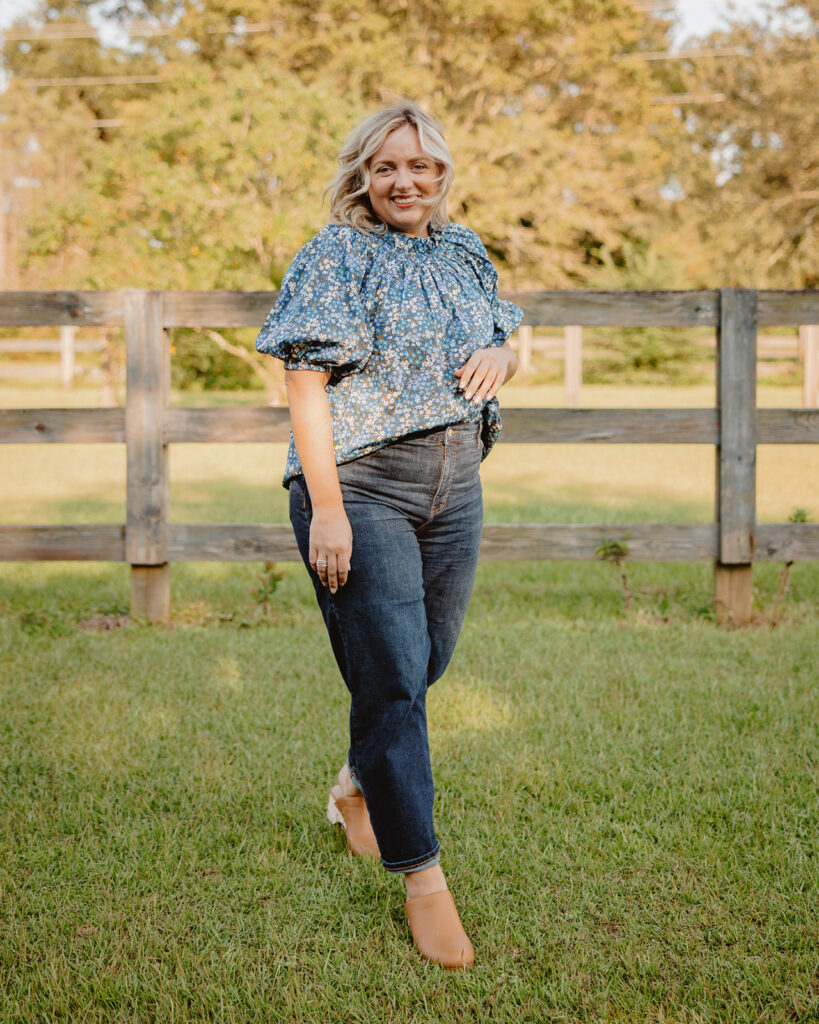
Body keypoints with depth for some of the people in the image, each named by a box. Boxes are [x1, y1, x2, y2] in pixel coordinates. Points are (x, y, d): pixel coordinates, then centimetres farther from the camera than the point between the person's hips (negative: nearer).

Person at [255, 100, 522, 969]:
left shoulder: (464, 254, 12)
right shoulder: (332, 260, -7)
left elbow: (498, 343, 24)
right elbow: (305, 386, -12)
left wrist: (500, 357, -3)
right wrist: (327, 508, -20)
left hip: (455, 488, 7)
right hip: (361, 485, -6)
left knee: (425, 662, 15)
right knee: (391, 677, -7)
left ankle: (356, 788, 42)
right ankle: (421, 875, 3)